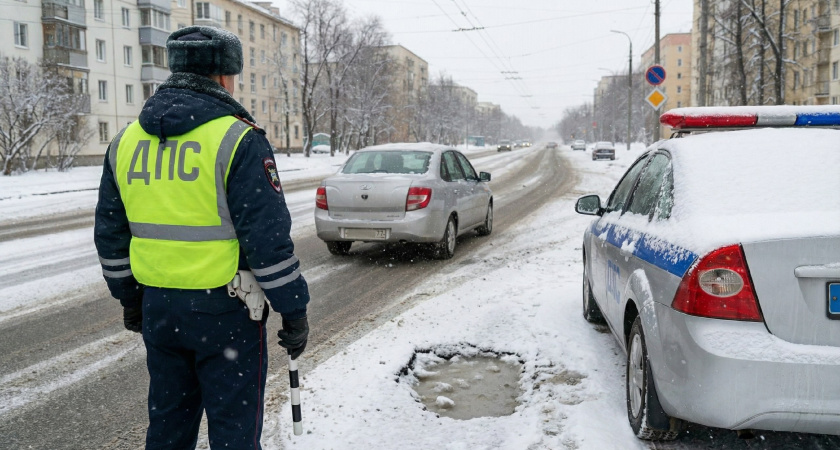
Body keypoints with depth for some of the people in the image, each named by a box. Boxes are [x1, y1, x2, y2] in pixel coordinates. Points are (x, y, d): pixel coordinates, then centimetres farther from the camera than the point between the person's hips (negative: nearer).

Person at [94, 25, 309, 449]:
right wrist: (294, 310, -9)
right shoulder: (238, 139, -14)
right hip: (225, 311, -6)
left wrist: (128, 296, 24)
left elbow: (110, 232, 13)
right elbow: (268, 237, -17)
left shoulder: (126, 141, 7)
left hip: (157, 307, 6)